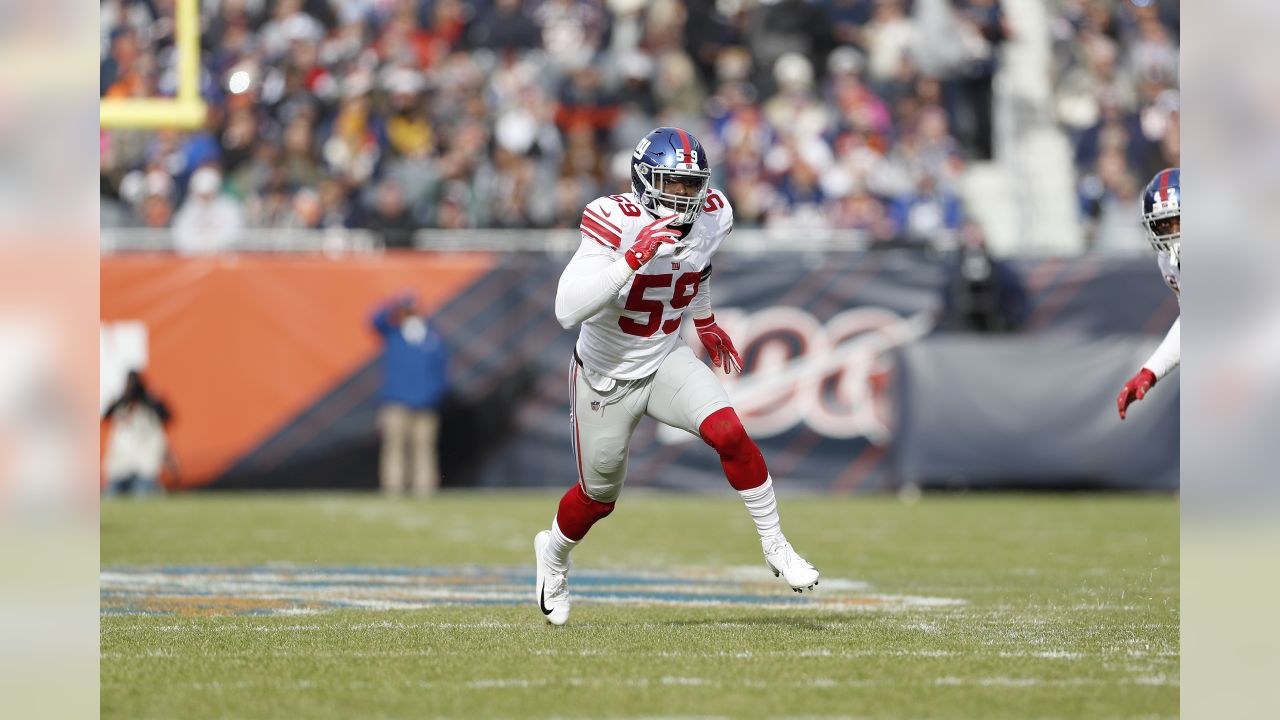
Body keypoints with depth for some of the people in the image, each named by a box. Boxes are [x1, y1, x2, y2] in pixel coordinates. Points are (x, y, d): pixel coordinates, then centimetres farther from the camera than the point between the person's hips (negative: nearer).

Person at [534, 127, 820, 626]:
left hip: (665, 362, 3)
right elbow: (567, 311, -38)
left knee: (728, 432, -24)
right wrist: (634, 258, -44)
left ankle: (776, 547, -10)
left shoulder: (711, 217, -11)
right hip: (605, 375, -3)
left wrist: (706, 324, 29)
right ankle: (554, 552, 47)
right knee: (599, 496, 13)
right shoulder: (615, 224, -28)